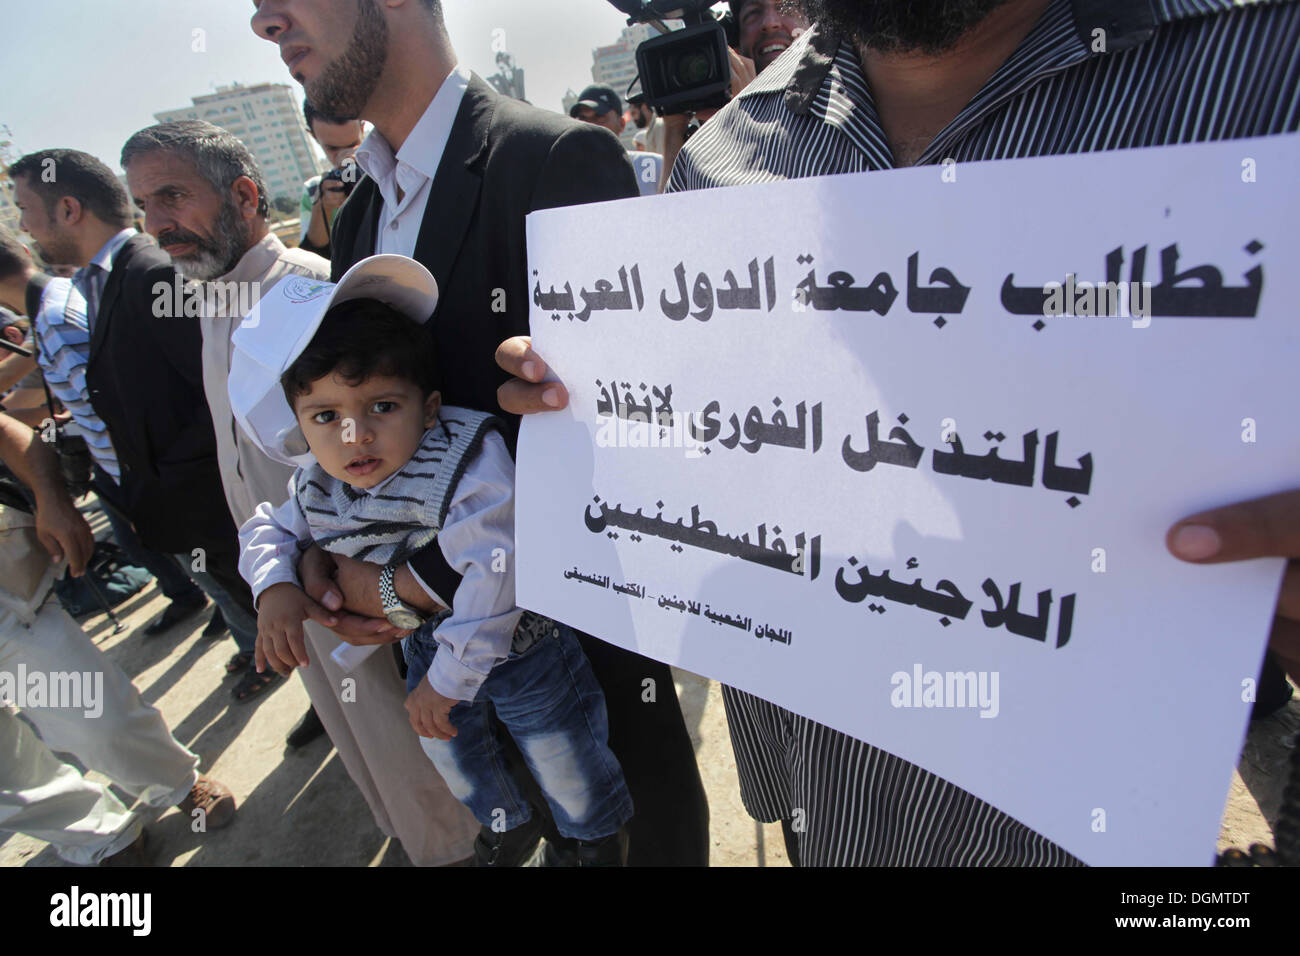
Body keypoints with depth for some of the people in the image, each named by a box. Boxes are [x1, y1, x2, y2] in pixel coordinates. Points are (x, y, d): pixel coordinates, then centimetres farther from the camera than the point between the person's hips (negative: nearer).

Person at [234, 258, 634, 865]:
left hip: (516, 640, -7)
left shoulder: (464, 467, -36)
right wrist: (274, 587, -14)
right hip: (429, 638, 7)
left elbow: (495, 574, -41)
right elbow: (268, 528, 8)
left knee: (558, 756, 12)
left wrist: (447, 678, -35)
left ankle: (600, 834, 48)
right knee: (446, 747, 29)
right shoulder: (316, 486, -12)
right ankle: (508, 820, 60)